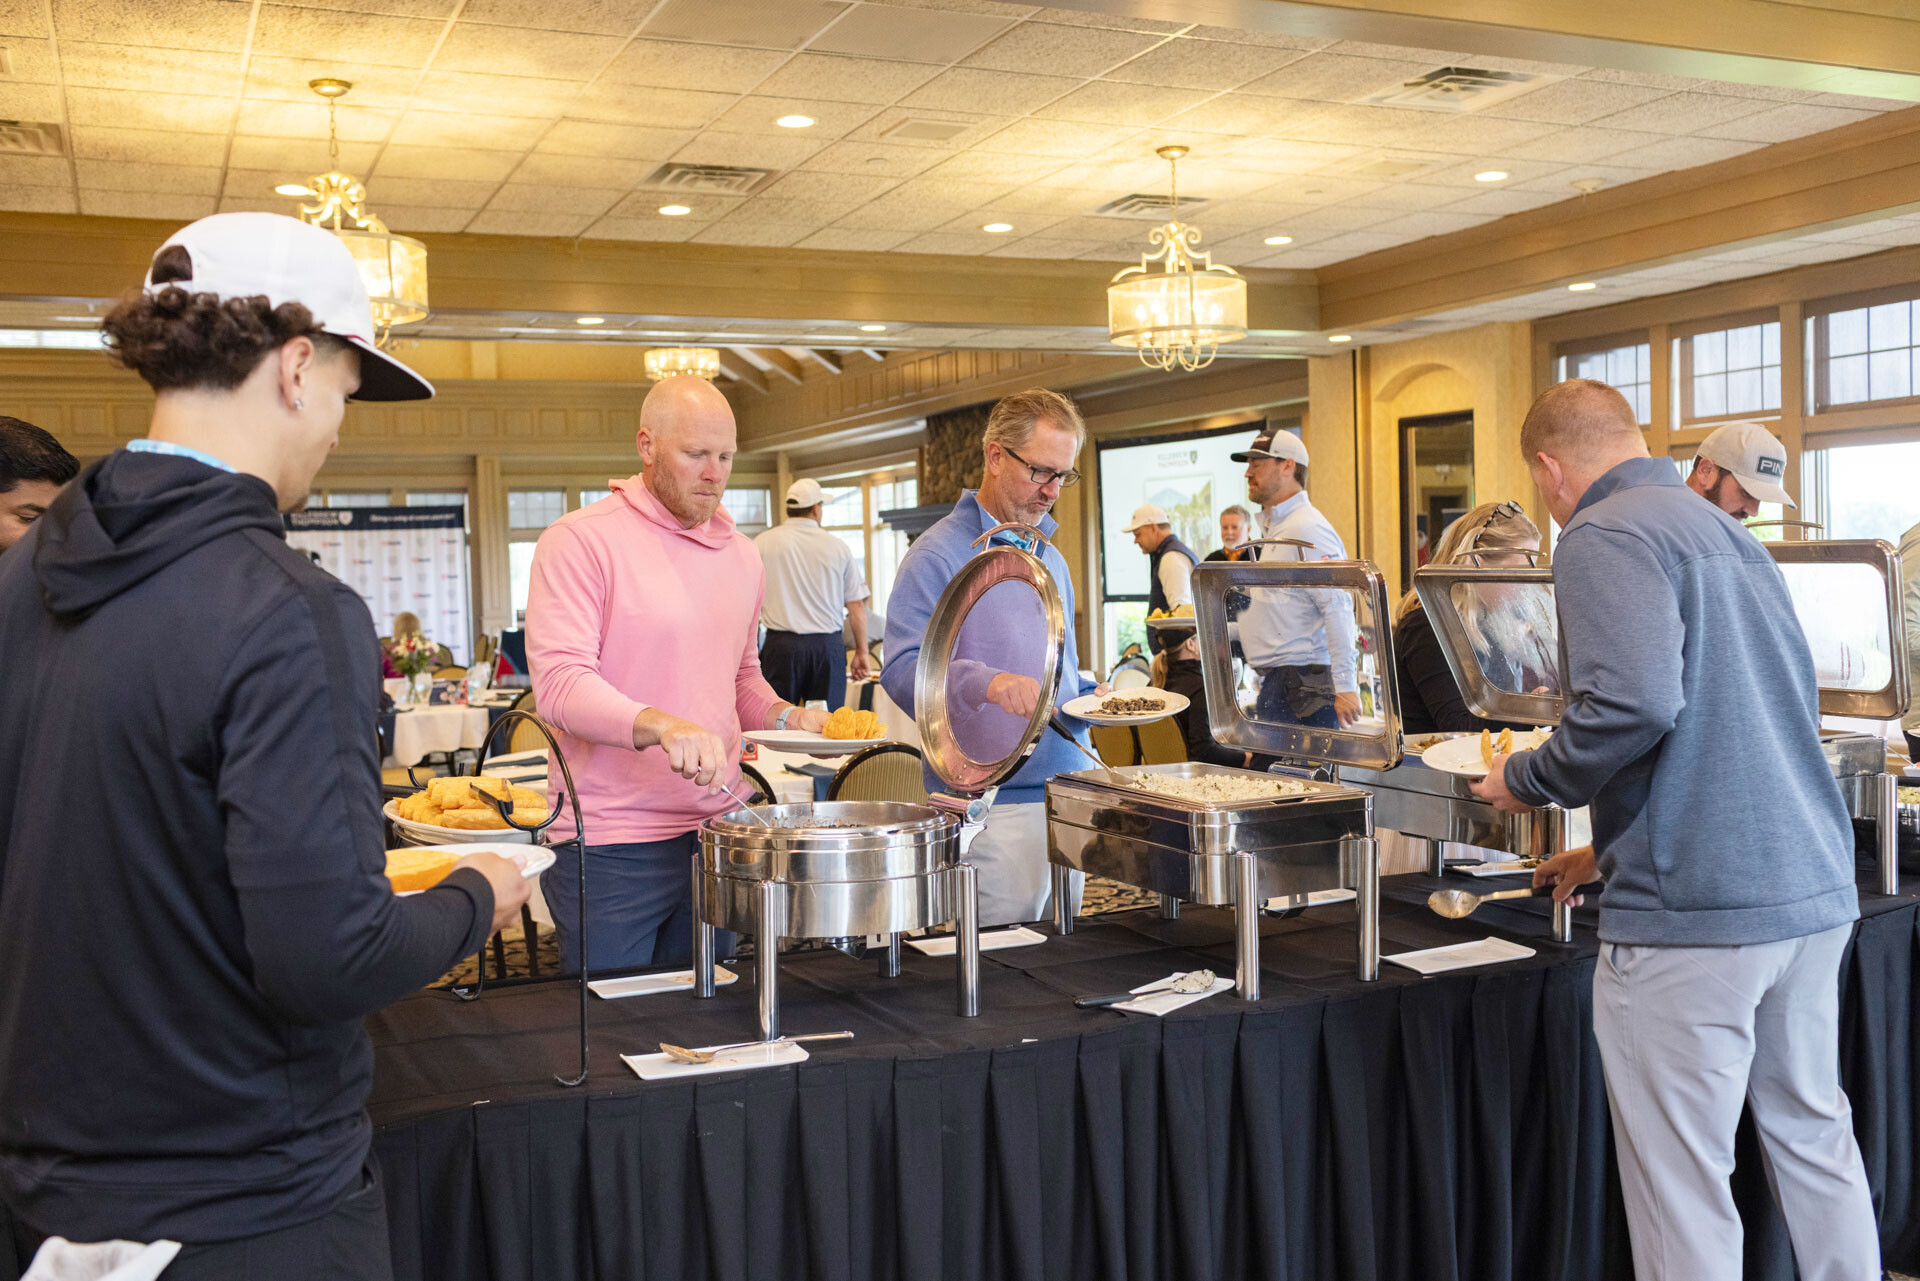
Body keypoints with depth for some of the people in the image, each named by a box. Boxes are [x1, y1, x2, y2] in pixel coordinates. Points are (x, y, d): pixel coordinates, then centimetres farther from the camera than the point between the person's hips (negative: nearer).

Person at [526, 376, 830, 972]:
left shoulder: (741, 554, 13)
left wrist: (780, 716, 3)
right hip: (611, 846, -6)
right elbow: (559, 683, -19)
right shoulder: (580, 541, -9)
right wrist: (662, 726, -34)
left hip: (720, 829, 6)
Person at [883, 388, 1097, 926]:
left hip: (1067, 793, 8)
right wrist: (988, 683, -35)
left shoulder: (1051, 558, 17)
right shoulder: (939, 554, -8)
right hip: (992, 801, -8)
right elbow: (903, 669, -19)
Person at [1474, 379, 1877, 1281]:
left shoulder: (1606, 535, -10)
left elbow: (1632, 703, -26)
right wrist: (1614, 849, 32)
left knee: (1683, 1182, 2)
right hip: (1813, 888, 9)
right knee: (1813, 1136, 21)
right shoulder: (1733, 537, 18)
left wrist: (1525, 782, -8)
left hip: (1697, 908, -9)